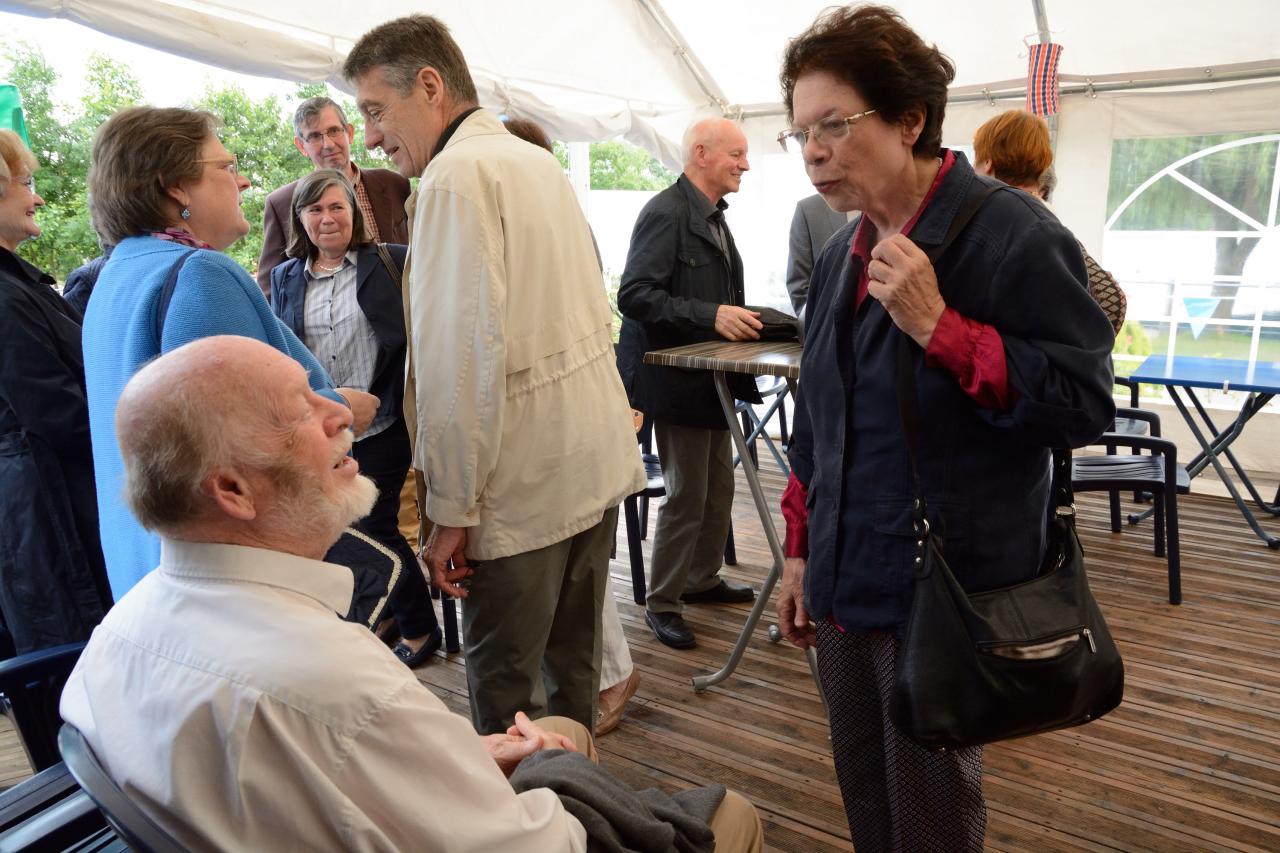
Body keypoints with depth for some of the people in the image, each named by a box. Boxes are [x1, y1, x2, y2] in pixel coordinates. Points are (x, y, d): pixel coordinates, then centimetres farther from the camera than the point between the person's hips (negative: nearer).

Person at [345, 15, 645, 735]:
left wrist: (451, 507, -14)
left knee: (504, 687, 5)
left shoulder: (456, 175, -13)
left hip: (524, 484, -9)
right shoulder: (540, 162, 14)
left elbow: (460, 357, -21)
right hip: (599, 458, 9)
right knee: (572, 663, 22)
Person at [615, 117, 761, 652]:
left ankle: (703, 579, 35)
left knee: (718, 488, 17)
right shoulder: (665, 213, -15)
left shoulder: (714, 216, 16)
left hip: (711, 378, 10)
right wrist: (711, 315, -29)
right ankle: (662, 603, 14)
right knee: (687, 496, -2)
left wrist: (738, 319, 8)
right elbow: (634, 296, -23)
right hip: (677, 380, -9)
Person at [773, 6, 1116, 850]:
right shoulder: (843, 254, 8)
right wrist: (800, 550, 15)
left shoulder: (1013, 233, -11)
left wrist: (941, 327, -22)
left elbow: (1085, 402, -14)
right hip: (842, 586, 6)